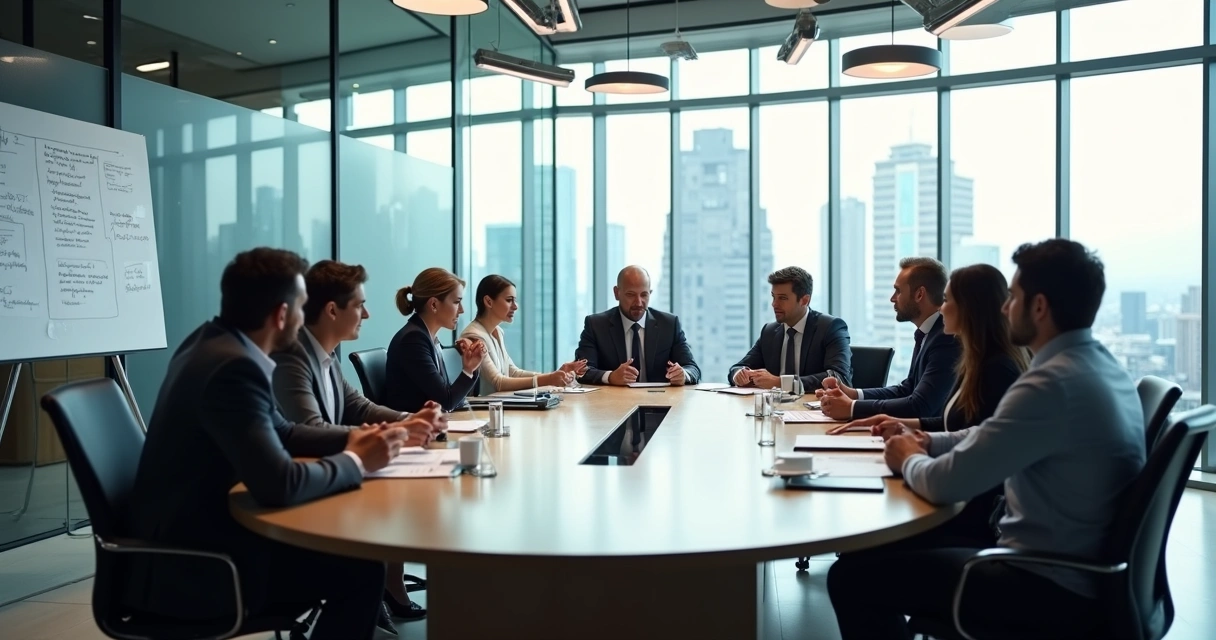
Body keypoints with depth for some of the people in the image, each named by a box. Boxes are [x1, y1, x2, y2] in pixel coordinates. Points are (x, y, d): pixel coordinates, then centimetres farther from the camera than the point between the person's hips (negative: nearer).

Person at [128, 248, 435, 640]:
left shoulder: (215, 342, 4)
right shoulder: (233, 366, -26)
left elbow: (279, 432, 12)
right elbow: (278, 485, -32)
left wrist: (352, 440, 0)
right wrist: (355, 461, -16)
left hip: (191, 534, 9)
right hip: (190, 568, -9)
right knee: (361, 570, -8)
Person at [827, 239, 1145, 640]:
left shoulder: (1053, 382, -25)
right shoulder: (1098, 363, 6)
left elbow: (946, 484, -21)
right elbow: (993, 437, 20)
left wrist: (908, 460, -1)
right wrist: (929, 443, 8)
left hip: (1053, 588, -10)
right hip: (1084, 572, 10)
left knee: (853, 575, -9)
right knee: (909, 542, 23)